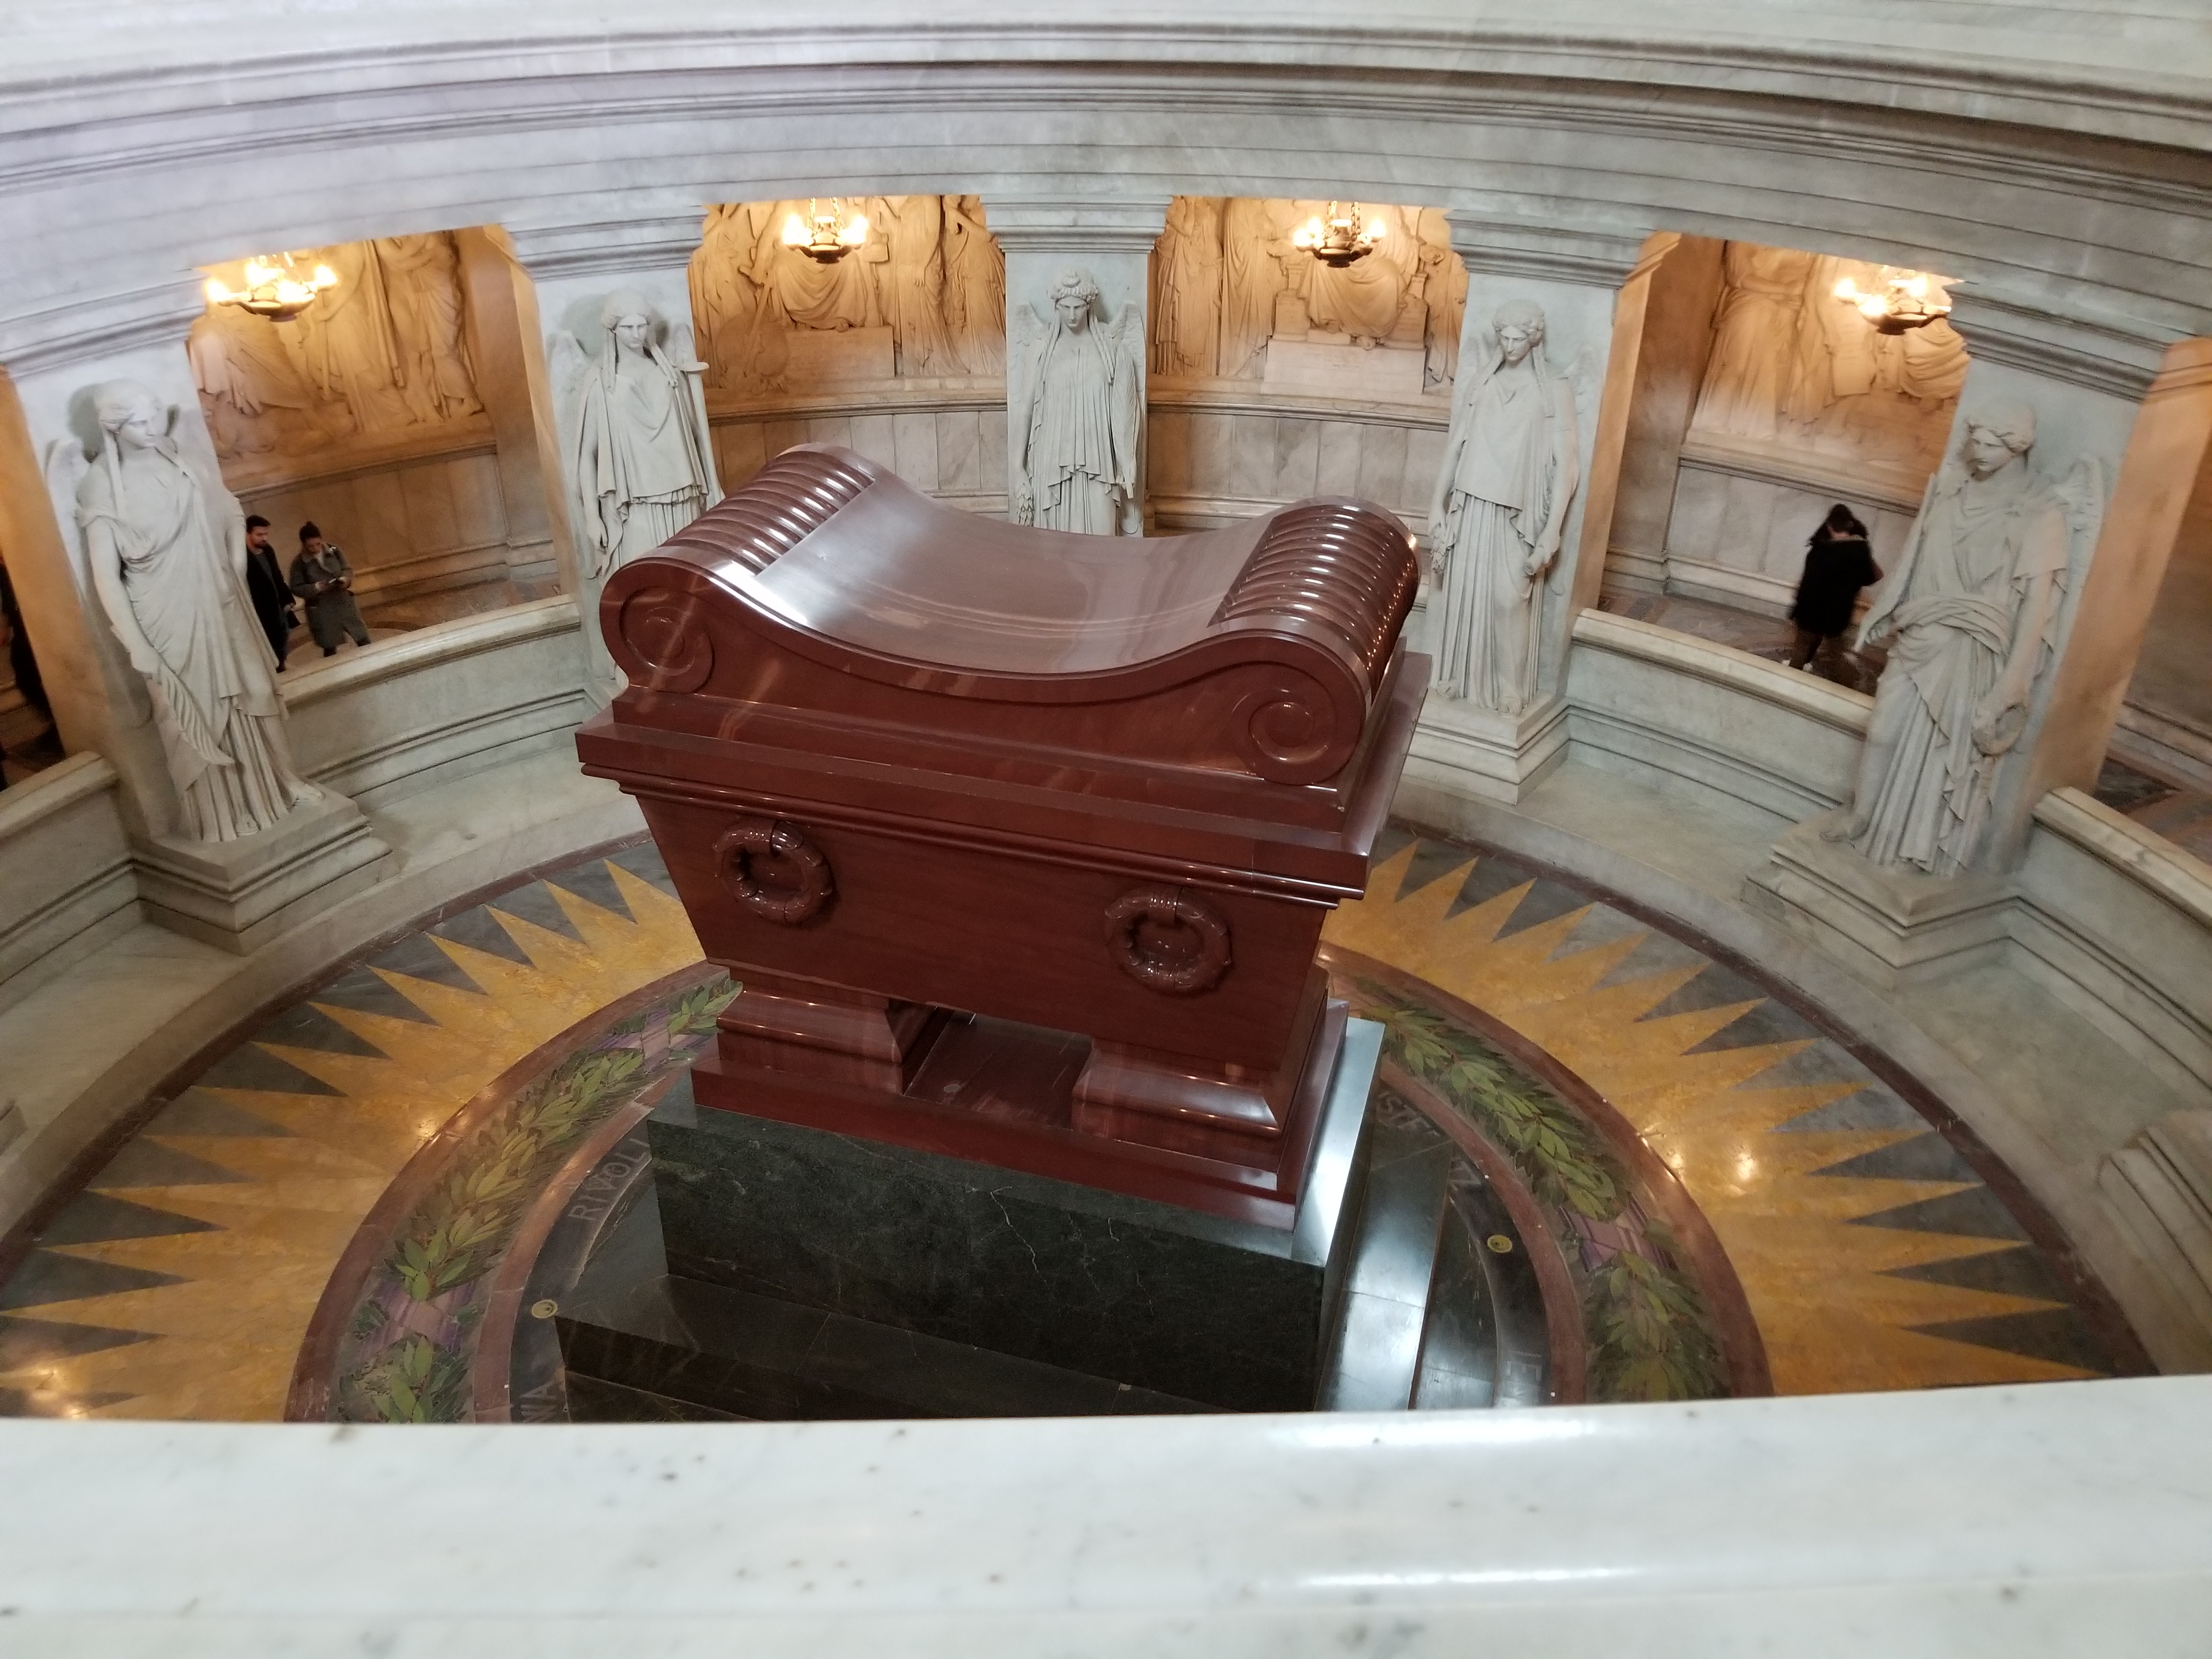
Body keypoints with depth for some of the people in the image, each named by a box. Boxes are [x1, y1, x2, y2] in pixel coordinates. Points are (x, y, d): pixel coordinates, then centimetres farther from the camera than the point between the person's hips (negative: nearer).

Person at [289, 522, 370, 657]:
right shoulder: (299, 563, -10)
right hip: (321, 610, -2)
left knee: (363, 639, 10)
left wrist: (346, 579, -19)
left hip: (344, 603, 2)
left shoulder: (333, 551, -3)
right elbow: (296, 588, -8)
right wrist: (316, 587, -24)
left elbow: (348, 569, 4)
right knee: (329, 648, 9)